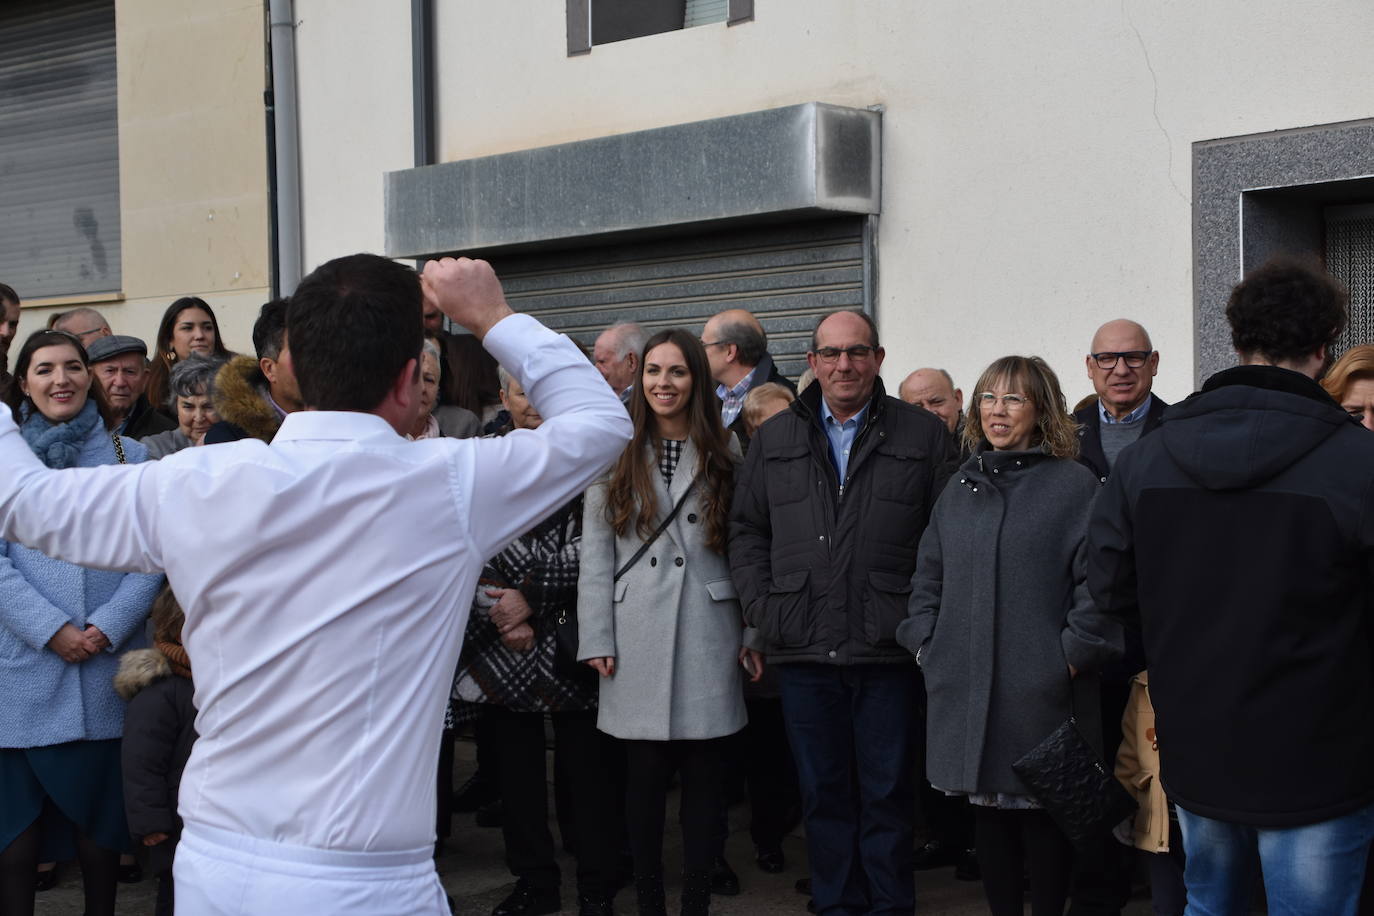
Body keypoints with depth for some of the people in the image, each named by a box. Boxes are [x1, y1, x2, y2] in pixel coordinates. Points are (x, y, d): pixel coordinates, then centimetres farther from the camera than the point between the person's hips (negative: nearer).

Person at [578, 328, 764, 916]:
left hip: (708, 638, 0)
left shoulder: (724, 458, 8)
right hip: (637, 641, 0)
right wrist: (596, 640, -3)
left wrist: (754, 634, 1)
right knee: (645, 774, 3)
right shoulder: (616, 457, 7)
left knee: (705, 774, 3)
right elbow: (595, 556, 4)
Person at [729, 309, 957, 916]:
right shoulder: (774, 439, 12)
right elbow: (746, 530, 13)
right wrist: (763, 608, 1)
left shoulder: (924, 435, 4)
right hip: (803, 650, 2)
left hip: (887, 651, -2)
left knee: (887, 794, 5)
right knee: (823, 793, 10)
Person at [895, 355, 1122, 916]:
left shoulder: (1075, 485, -3)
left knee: (1042, 813, 1)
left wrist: (1071, 655, -12)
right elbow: (928, 576, 18)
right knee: (987, 807, 11)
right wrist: (926, 643, 9)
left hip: (1041, 691, -5)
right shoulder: (960, 487, 13)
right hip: (965, 688, 5)